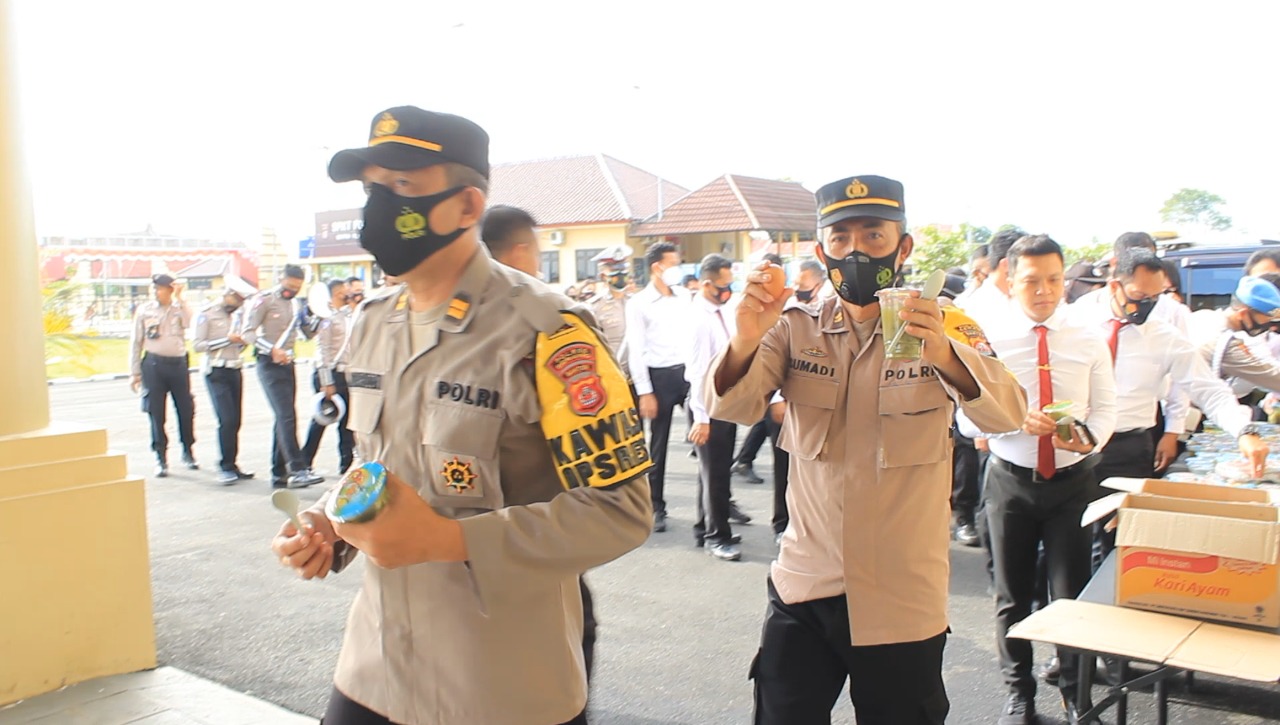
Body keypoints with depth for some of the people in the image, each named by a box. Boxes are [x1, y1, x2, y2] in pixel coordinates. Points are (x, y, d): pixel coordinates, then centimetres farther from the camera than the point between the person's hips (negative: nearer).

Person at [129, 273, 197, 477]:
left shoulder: (180, 307, 7)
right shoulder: (145, 310, 5)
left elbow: (189, 323, -15)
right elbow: (136, 342, 7)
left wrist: (179, 298, -11)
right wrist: (135, 372, 4)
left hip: (178, 363, 1)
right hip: (154, 364, -1)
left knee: (186, 409, 5)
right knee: (156, 412, 0)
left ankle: (188, 452, 23)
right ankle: (160, 458, 8)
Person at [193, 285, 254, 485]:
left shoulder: (236, 315, 16)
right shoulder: (206, 314, -4)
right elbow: (197, 345, -11)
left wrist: (243, 340, 4)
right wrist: (226, 340, -16)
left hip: (235, 371, 6)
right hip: (217, 372, -6)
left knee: (235, 421, 5)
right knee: (226, 419, -14)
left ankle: (232, 465, 12)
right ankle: (225, 467, -8)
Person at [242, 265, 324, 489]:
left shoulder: (292, 303, 16)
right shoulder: (264, 300, -5)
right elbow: (247, 332, -12)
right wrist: (272, 350, -23)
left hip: (287, 364, 8)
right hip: (269, 365, -8)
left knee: (283, 419, 9)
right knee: (286, 417, -15)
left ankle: (279, 473, 14)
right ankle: (297, 470, -20)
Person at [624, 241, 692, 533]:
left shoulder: (684, 296, 7)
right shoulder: (638, 303, -5)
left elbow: (695, 335, 10)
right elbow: (636, 351, -7)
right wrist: (645, 393, -11)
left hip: (689, 371, 3)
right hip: (659, 376, -3)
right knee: (658, 445, 7)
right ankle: (657, 507, 18)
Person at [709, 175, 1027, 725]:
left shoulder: (944, 331, -5)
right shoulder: (796, 329, -1)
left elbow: (1008, 413, -20)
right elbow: (731, 407, -13)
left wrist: (943, 356, -41)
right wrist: (744, 341, -34)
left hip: (902, 600, -1)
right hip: (803, 590, 2)